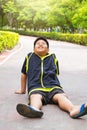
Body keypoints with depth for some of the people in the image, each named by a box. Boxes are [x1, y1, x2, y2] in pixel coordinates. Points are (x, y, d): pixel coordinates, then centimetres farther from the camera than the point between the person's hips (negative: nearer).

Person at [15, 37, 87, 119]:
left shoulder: (53, 57, 21)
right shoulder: (29, 57, 20)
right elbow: (24, 74, 30)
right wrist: (23, 90, 36)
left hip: (53, 87, 1)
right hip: (36, 87, -1)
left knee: (61, 96, -30)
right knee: (35, 97, -34)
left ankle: (74, 110, -59)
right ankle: (35, 109, -68)